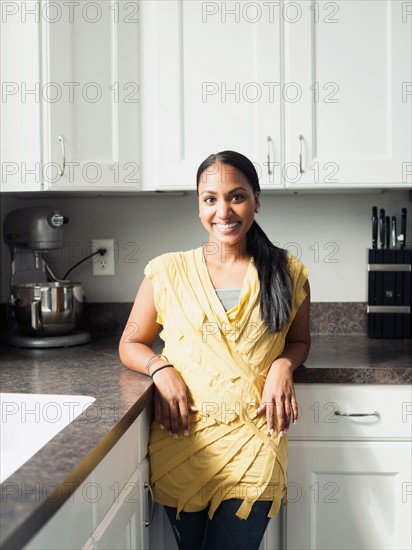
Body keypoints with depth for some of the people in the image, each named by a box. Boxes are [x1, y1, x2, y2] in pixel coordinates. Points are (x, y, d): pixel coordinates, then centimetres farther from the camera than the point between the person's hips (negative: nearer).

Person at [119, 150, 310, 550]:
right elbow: (130, 346, 9)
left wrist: (283, 365, -6)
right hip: (182, 439, 1)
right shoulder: (167, 272, 1)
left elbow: (299, 341, 16)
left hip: (254, 443, 0)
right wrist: (160, 368, -11)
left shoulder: (287, 273, 3)